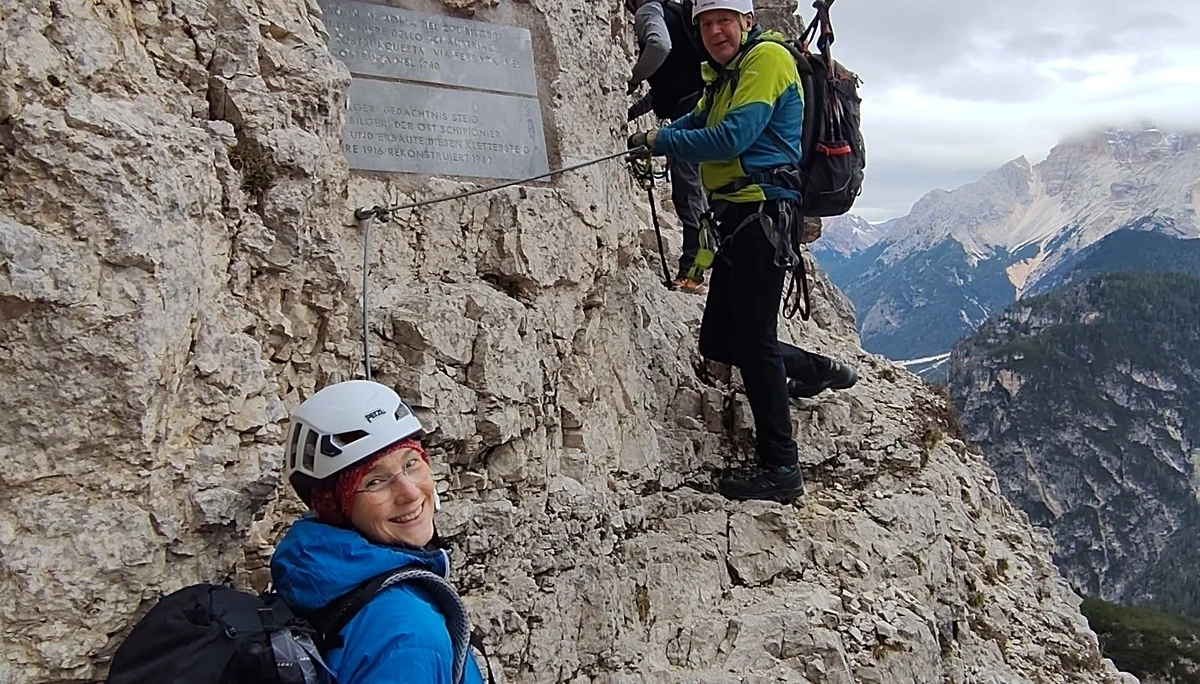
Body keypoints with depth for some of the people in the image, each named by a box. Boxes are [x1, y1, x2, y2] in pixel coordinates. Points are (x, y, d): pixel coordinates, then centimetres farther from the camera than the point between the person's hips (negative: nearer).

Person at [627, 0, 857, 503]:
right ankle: (821, 372, 30)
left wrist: (662, 143, -11)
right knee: (720, 341, 12)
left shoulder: (767, 58, -7)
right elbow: (697, 122, 18)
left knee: (753, 340, -9)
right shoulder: (724, 75, 23)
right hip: (739, 216, 10)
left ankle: (780, 469, -1)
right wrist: (654, 137, -2)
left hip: (764, 211, -10)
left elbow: (732, 137, -19)